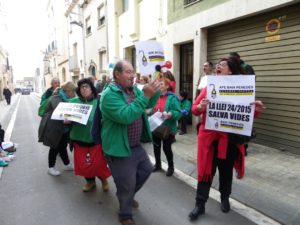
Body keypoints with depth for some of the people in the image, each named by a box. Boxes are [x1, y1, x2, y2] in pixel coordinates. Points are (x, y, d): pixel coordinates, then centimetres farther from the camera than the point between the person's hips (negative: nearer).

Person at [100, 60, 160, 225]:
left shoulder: (133, 89, 4)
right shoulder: (110, 95, -22)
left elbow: (149, 104, 9)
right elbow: (125, 116, -34)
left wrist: (155, 91, -12)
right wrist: (145, 96, -34)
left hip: (136, 145, 9)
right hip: (120, 148, -8)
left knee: (146, 170, 25)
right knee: (127, 184, 7)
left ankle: (127, 196, 48)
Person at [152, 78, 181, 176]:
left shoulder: (172, 98, -11)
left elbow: (178, 112, -16)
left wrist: (170, 115, -32)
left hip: (167, 128, -6)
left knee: (166, 148, 3)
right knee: (156, 147, 16)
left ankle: (171, 167, 25)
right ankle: (158, 164, 36)